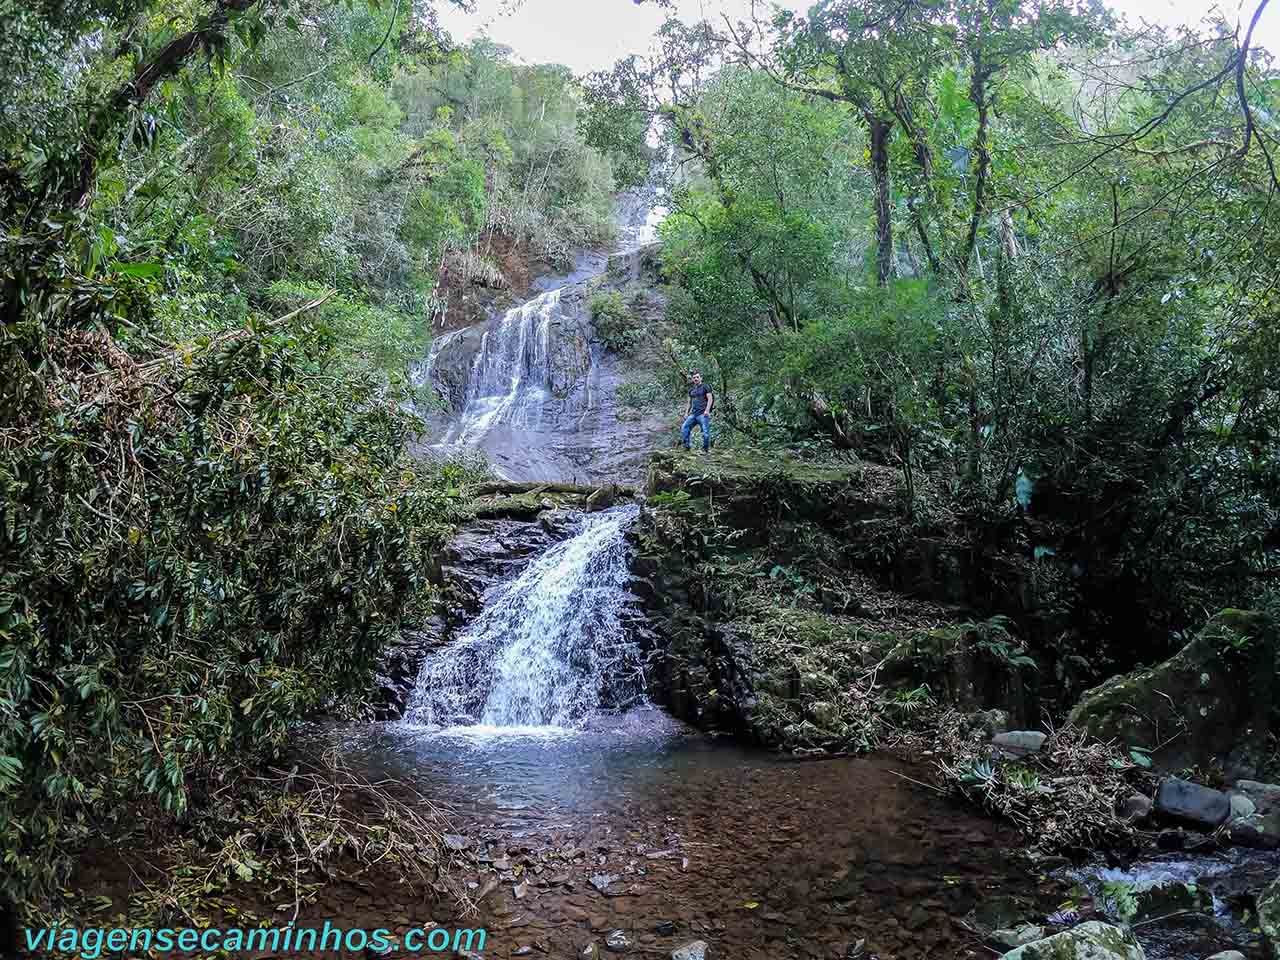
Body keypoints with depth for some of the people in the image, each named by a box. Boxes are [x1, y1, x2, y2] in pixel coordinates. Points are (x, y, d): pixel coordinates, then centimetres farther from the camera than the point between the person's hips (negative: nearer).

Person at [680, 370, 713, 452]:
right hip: (693, 414, 6)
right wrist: (686, 413, 17)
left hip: (703, 414, -6)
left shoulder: (705, 387, 3)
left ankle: (705, 449, 1)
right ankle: (686, 446, -7)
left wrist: (707, 410, -16)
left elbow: (710, 399, -5)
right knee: (684, 428, -9)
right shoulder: (691, 390, 22)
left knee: (706, 432, -9)